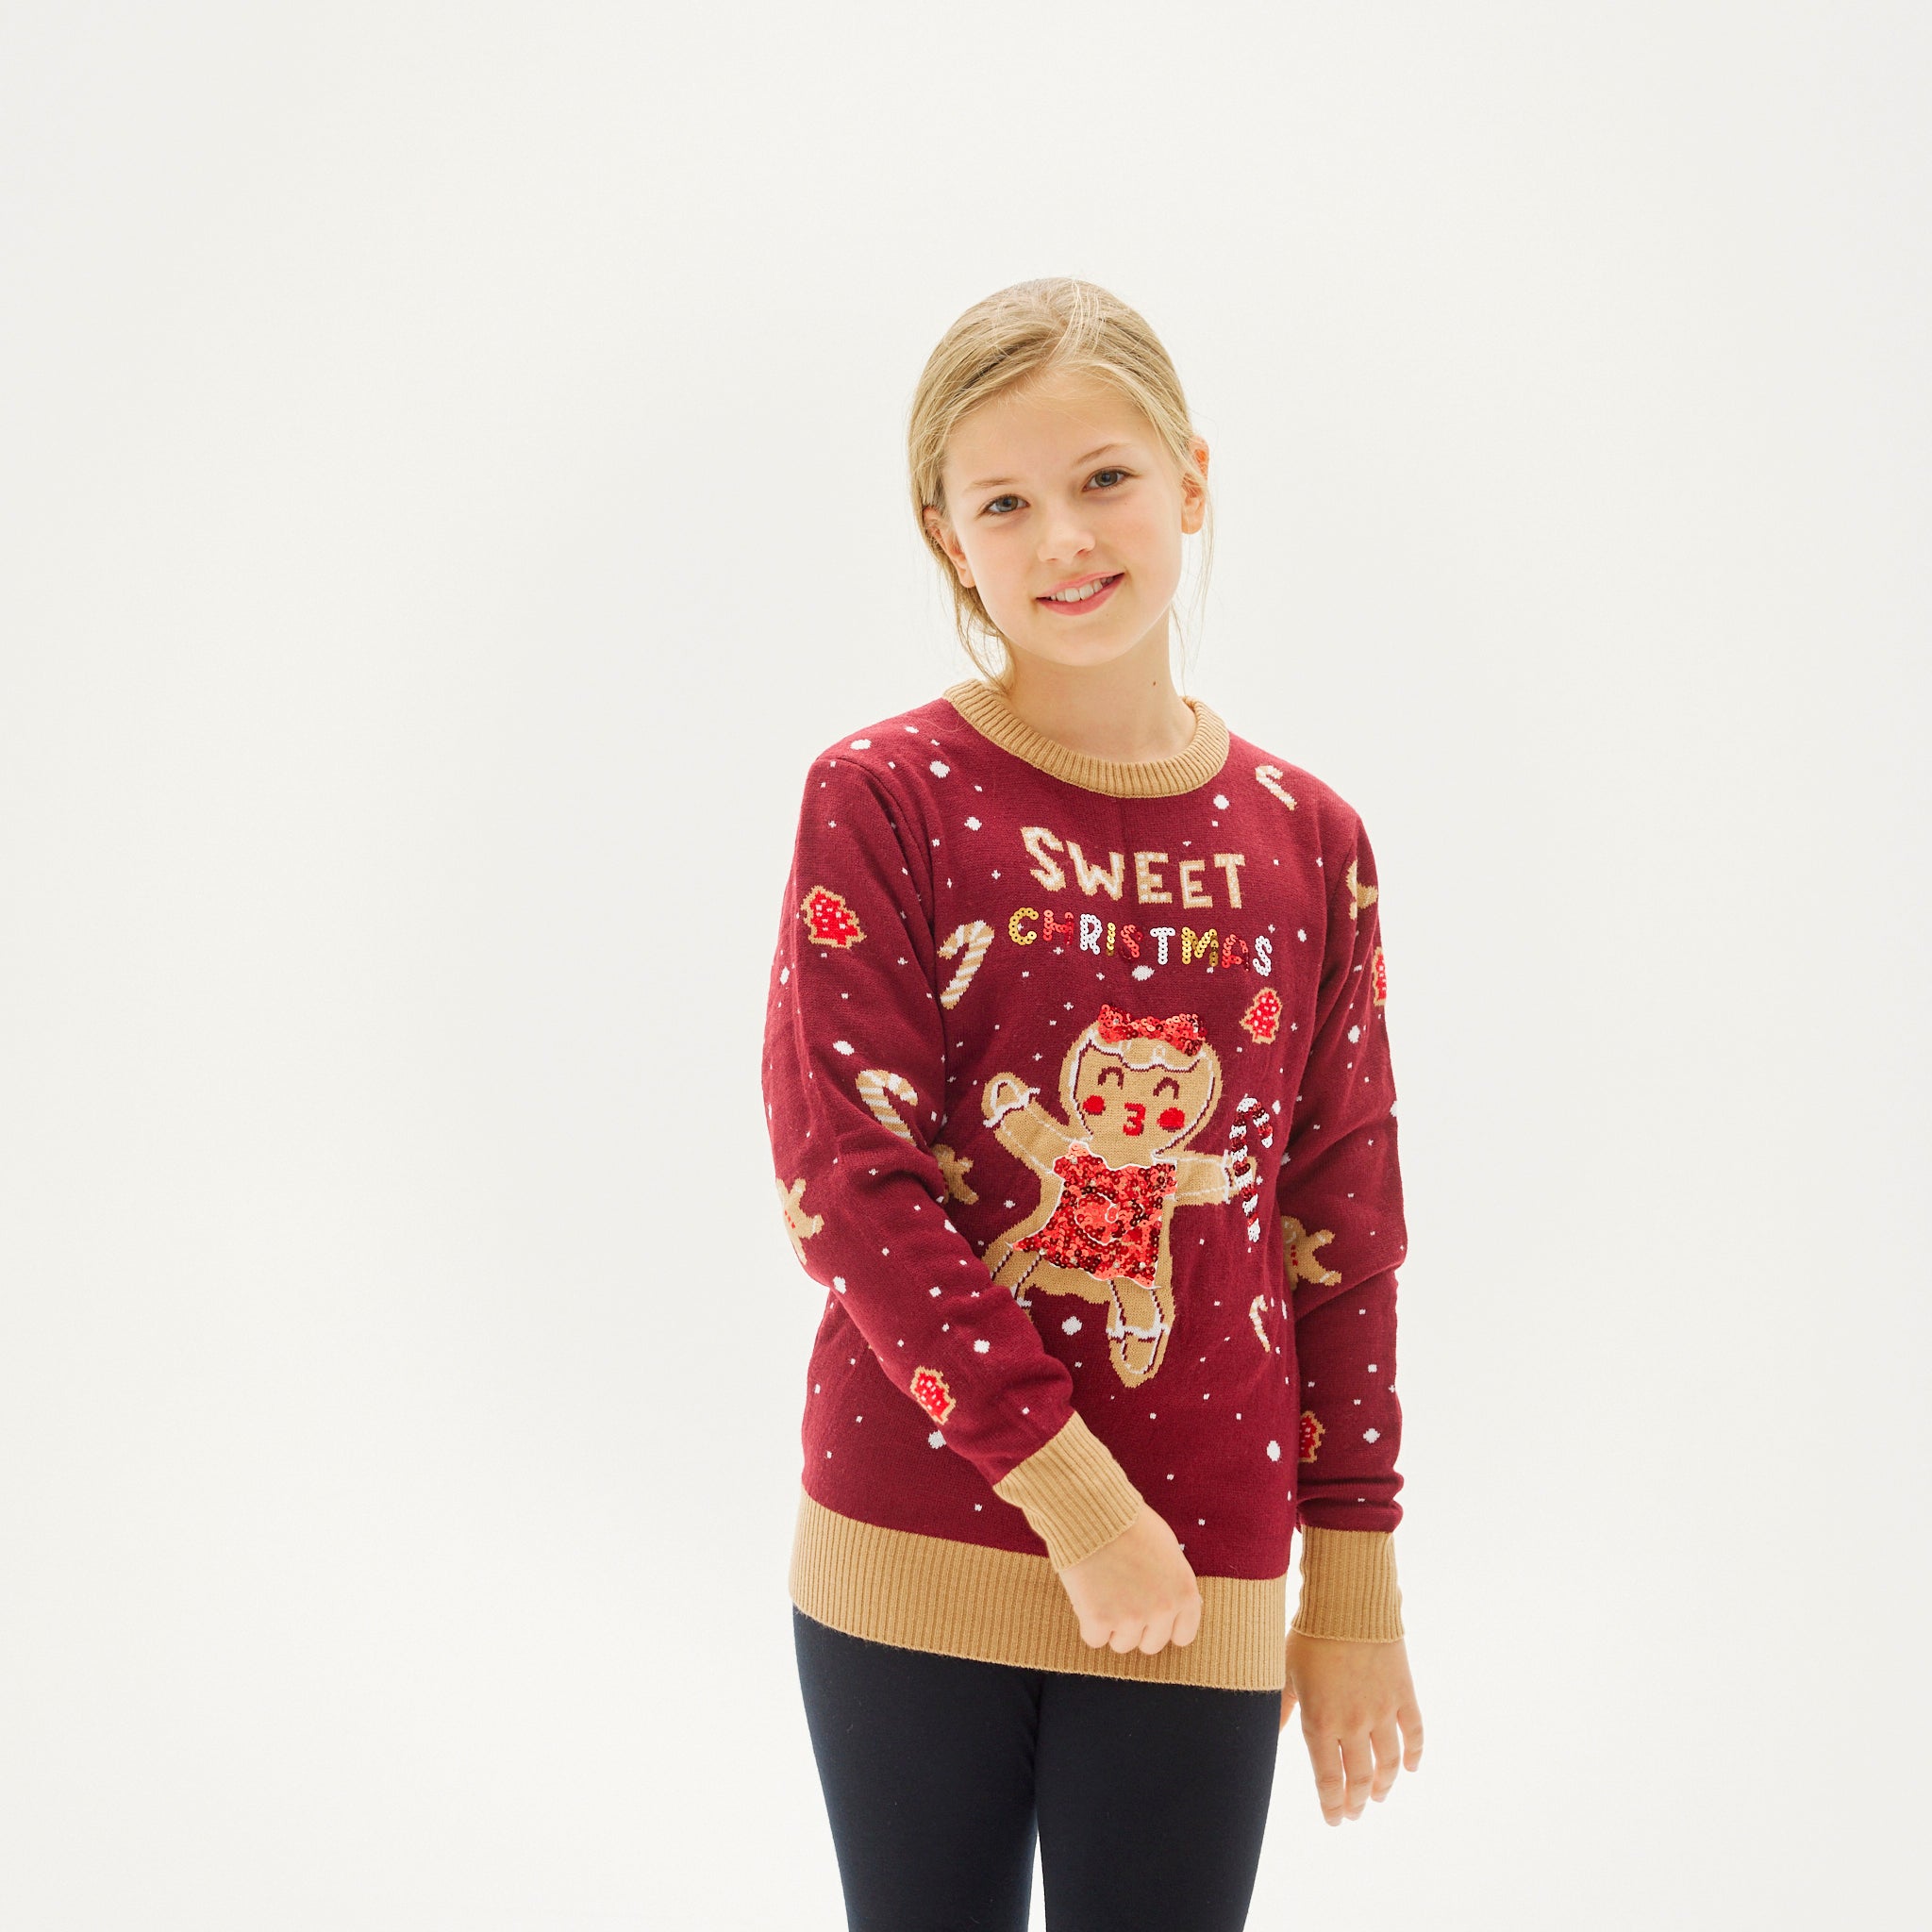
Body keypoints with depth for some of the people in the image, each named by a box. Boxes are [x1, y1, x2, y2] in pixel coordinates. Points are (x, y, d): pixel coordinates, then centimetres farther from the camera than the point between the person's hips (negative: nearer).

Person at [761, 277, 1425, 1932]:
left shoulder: (1305, 840, 4)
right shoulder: (883, 800, -5)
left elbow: (1346, 1230, 7)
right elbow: (843, 1178, -10)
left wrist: (1356, 1583, 7)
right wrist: (1071, 1489, -14)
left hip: (1202, 1580, 2)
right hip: (915, 1550, -2)